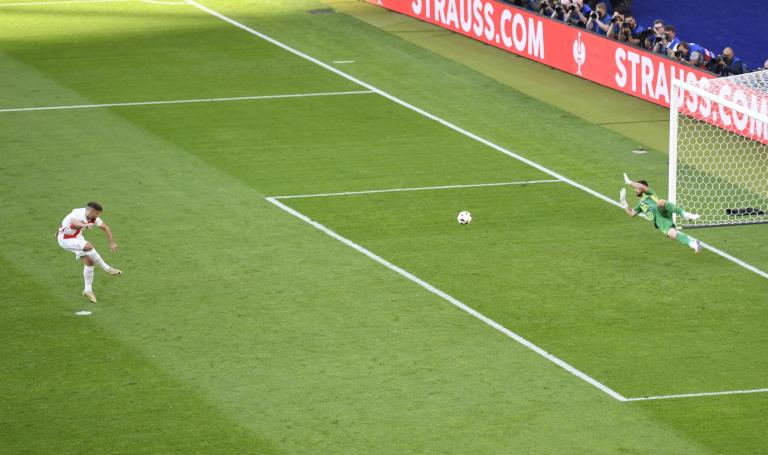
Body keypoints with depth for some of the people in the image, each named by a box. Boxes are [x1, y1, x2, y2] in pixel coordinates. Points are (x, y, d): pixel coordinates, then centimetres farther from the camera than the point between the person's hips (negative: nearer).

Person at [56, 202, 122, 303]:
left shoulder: (93, 217, -9)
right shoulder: (79, 214, -33)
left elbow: (105, 227, 5)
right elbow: (74, 221, -59)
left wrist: (112, 243, -1)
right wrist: (85, 225, -79)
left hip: (77, 237, 8)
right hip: (65, 239, -8)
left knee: (89, 261, 1)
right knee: (88, 246, -28)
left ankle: (88, 290, 14)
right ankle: (107, 269, -14)